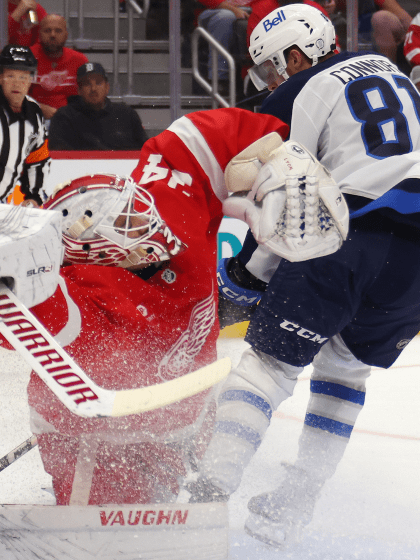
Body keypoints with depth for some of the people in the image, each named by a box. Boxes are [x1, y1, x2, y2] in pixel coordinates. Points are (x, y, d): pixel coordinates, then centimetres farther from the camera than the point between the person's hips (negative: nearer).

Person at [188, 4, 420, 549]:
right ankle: (287, 512, 14)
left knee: (271, 360, 1)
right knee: (345, 365, 20)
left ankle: (208, 495, -13)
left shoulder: (293, 99, 5)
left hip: (348, 236, -6)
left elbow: (282, 198, 1)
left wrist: (248, 273, 12)